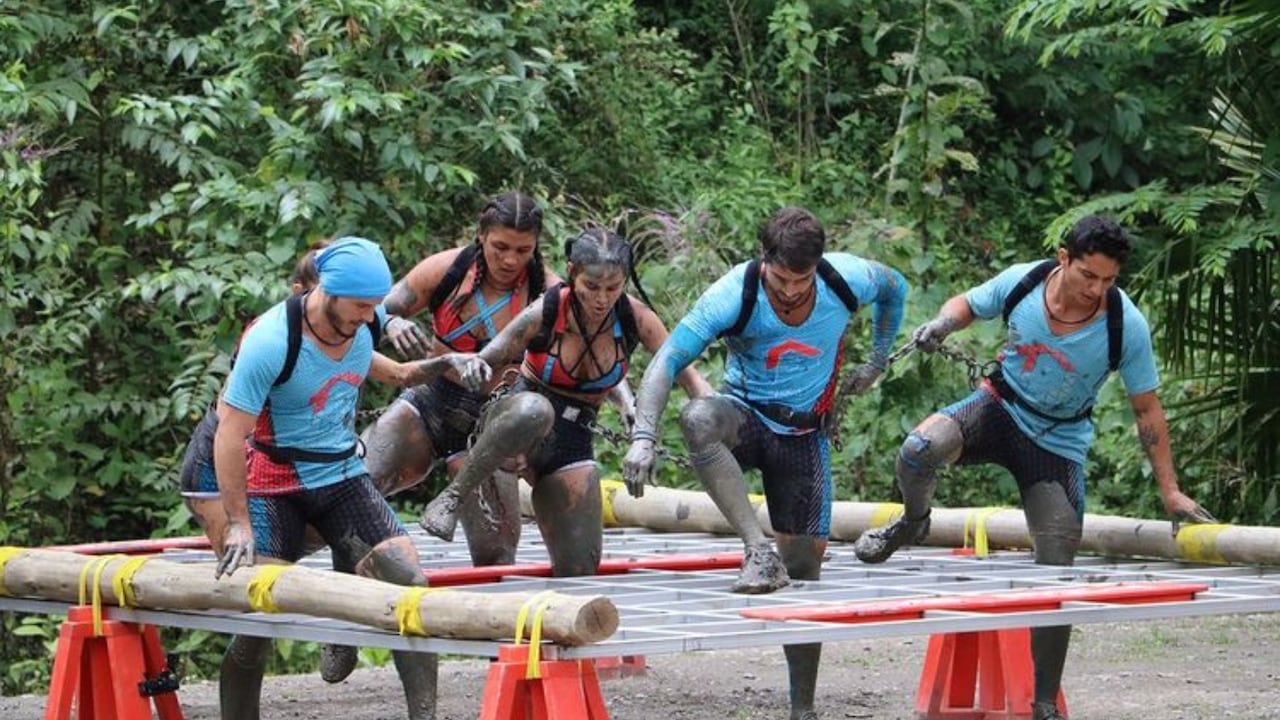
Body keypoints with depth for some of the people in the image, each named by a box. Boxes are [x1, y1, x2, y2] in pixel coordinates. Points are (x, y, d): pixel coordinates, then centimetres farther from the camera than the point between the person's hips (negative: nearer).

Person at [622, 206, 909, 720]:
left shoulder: (848, 280, -15)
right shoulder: (734, 296, -23)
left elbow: (895, 288, 10)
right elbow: (667, 362, -27)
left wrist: (878, 360, 10)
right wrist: (643, 437, -40)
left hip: (804, 436, 2)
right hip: (747, 417, -2)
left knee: (805, 565, 1)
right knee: (698, 418, -39)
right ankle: (759, 552, -42)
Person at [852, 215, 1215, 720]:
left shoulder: (1126, 327, -20)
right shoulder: (1022, 282, -18)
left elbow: (1146, 409, -9)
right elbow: (968, 304, 4)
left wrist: (1169, 490, -7)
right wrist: (942, 323, -21)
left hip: (1059, 444, 0)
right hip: (999, 408, 1)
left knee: (1057, 575, -2)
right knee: (920, 448, -32)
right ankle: (912, 523, 3)